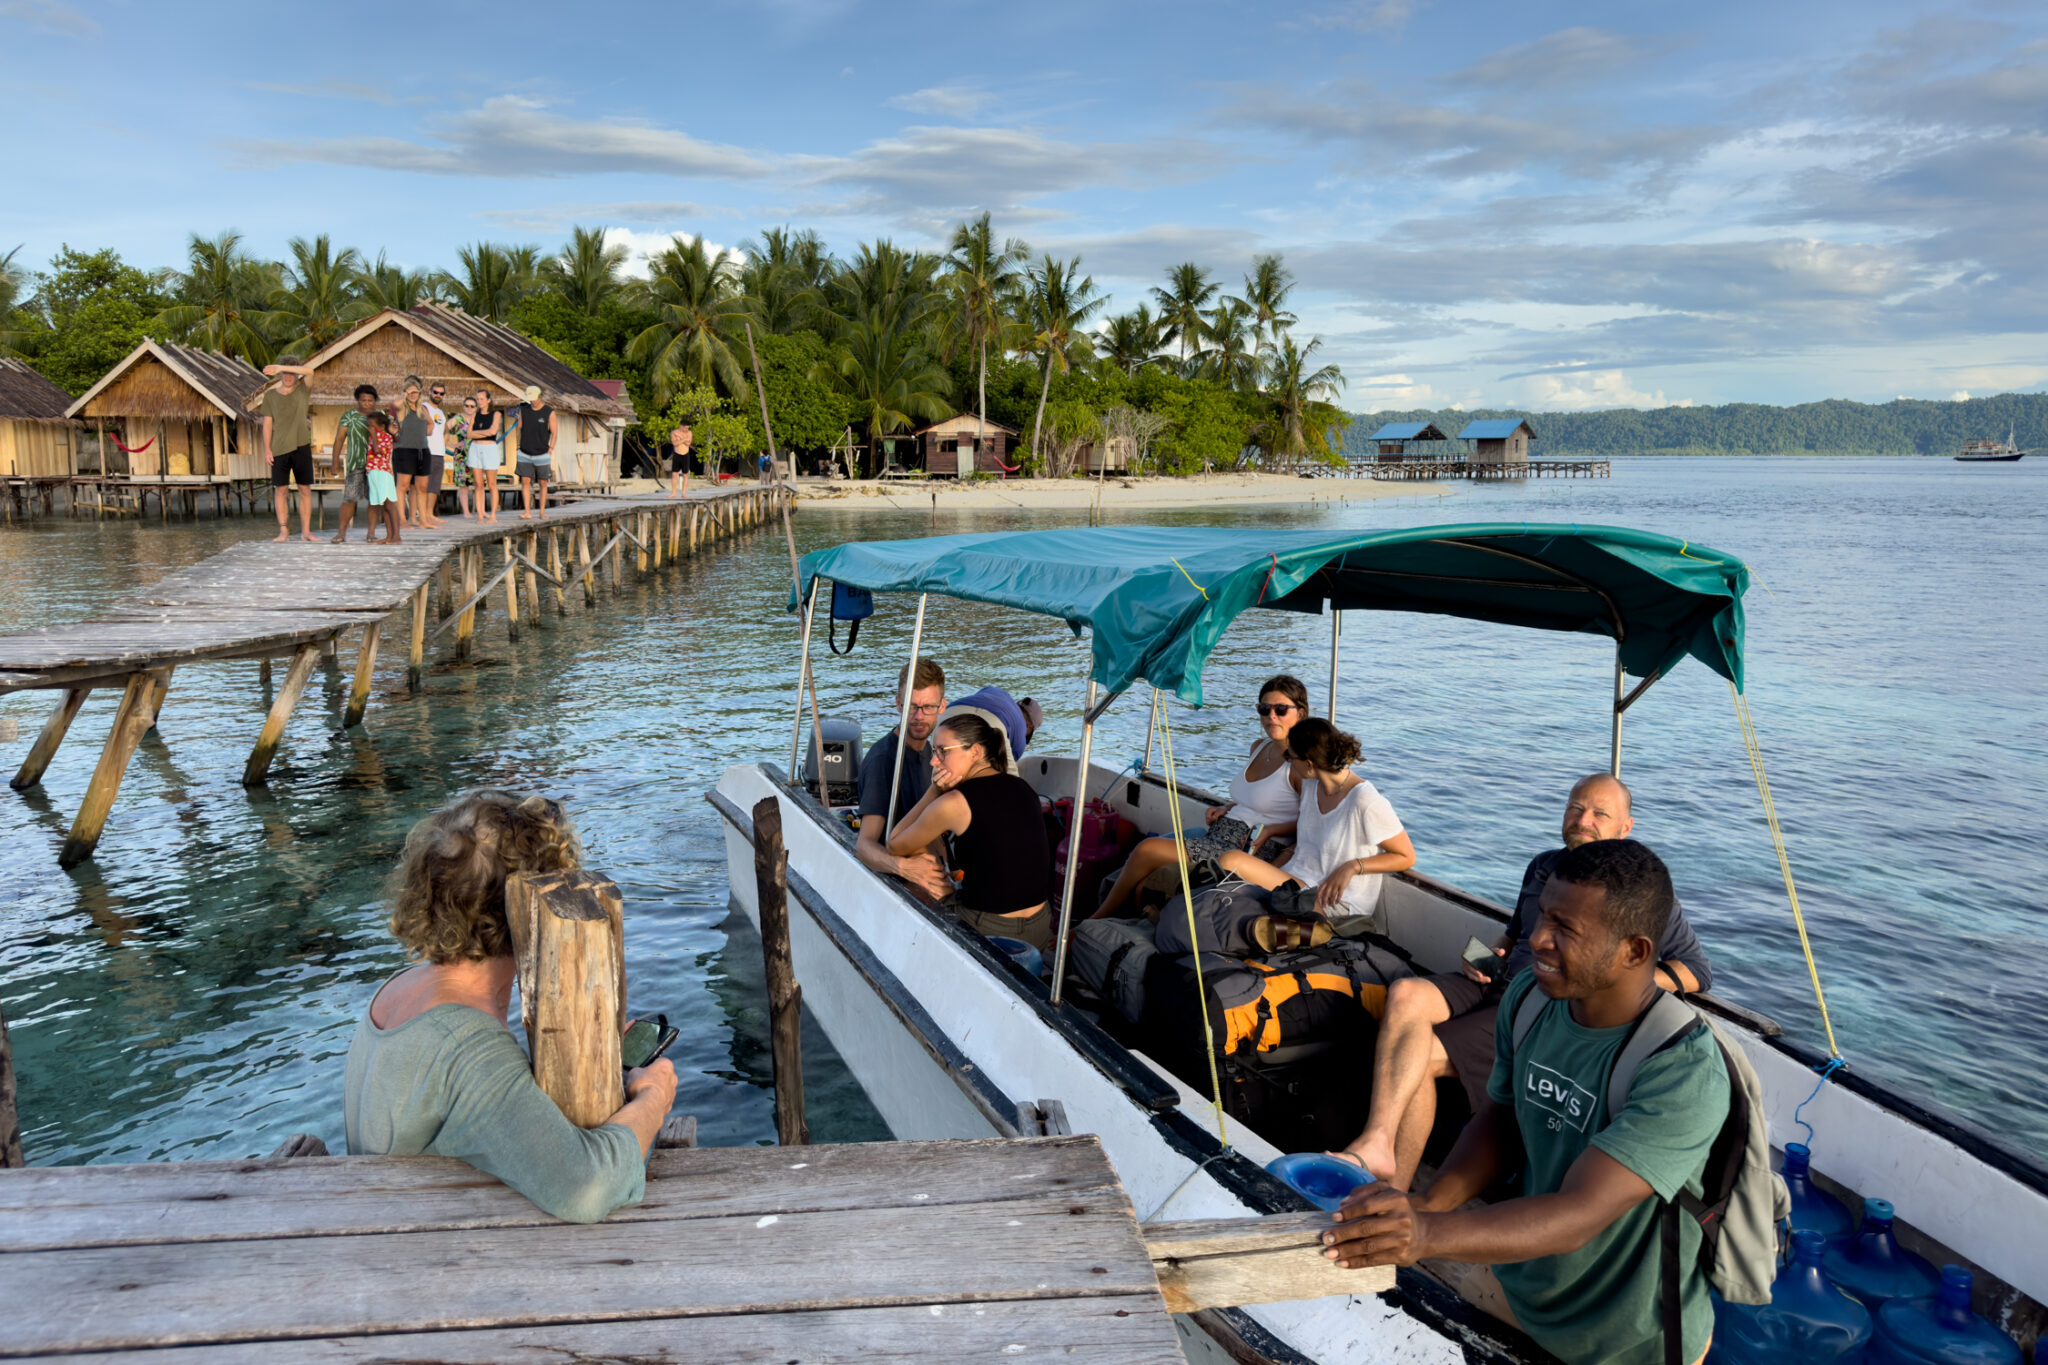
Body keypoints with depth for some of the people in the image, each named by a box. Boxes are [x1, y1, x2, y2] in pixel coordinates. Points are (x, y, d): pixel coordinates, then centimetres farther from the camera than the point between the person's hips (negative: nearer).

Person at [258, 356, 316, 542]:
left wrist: (281, 367, -16)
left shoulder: (303, 391, 6)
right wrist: (267, 449, 0)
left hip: (301, 447, 0)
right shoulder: (271, 395, 8)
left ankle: (306, 531, 4)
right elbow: (267, 423, 7)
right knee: (280, 489, -1)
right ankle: (284, 531, 1)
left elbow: (309, 372, -13)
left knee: (305, 489, 0)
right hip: (279, 449, 1)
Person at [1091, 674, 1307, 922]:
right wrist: (1225, 809, 13)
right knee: (1146, 887, -15)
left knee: (1146, 850, -16)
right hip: (1215, 836, 8)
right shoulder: (1259, 747, 17)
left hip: (1241, 850, -8)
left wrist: (1269, 830, -19)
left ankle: (1097, 921, 4)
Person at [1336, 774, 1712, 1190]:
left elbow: (1697, 971, 3)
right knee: (1405, 995, -26)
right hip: (1497, 985, 6)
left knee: (1421, 1058, -24)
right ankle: (1376, 1144, -35)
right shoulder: (1542, 867, 19)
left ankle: (1393, 1189, -17)